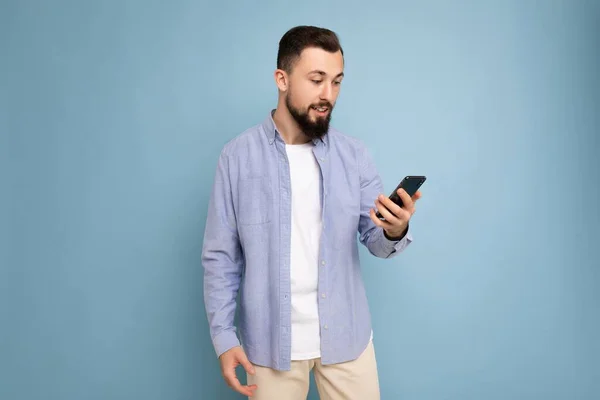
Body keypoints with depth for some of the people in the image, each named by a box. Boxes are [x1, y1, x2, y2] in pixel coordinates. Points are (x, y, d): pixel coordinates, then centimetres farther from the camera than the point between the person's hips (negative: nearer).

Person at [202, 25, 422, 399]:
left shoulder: (354, 154, -2)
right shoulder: (238, 155, -7)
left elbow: (375, 241, 0)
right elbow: (220, 255, -3)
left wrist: (395, 230, -23)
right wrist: (224, 335, -6)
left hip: (346, 335, 2)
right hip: (271, 340, -1)